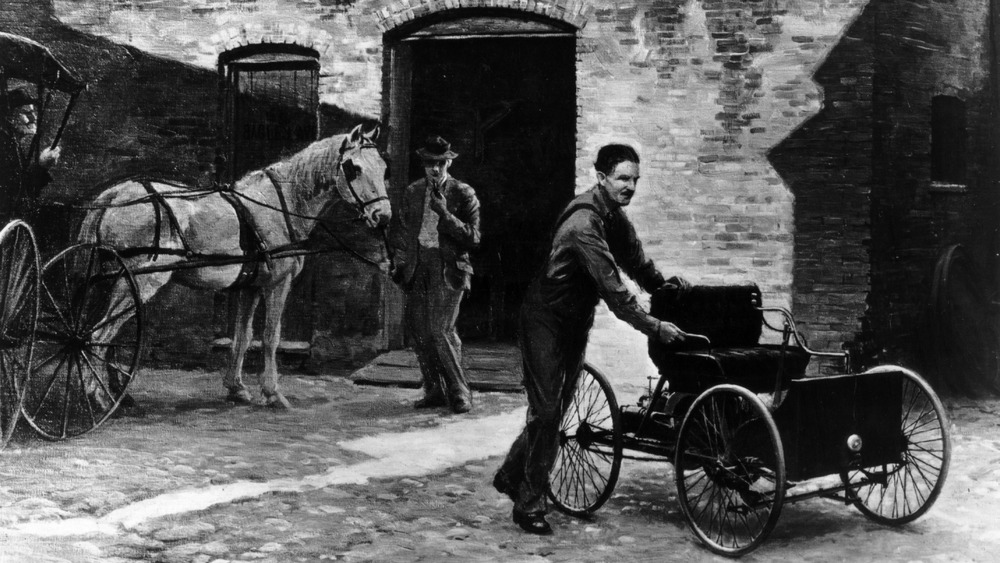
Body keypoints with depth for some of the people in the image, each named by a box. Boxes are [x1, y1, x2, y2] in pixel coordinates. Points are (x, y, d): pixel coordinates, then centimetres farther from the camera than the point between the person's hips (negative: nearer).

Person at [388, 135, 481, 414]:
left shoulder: (463, 194, 0)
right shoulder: (412, 193, 13)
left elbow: (472, 239, -5)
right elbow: (398, 231, 24)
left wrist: (446, 214, -15)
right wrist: (399, 260, 10)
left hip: (448, 269, -5)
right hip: (418, 270, 5)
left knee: (441, 331, -14)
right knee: (420, 332, 3)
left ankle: (459, 394, -1)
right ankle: (434, 391, 14)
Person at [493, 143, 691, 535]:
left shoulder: (615, 217, 4)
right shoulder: (584, 224, -27)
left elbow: (635, 260, 14)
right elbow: (611, 287, -32)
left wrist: (664, 285, 0)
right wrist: (653, 327, -33)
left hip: (575, 320, 9)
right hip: (545, 321, -9)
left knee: (554, 407, 14)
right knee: (546, 411, -8)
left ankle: (511, 475, 31)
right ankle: (529, 503, 1)